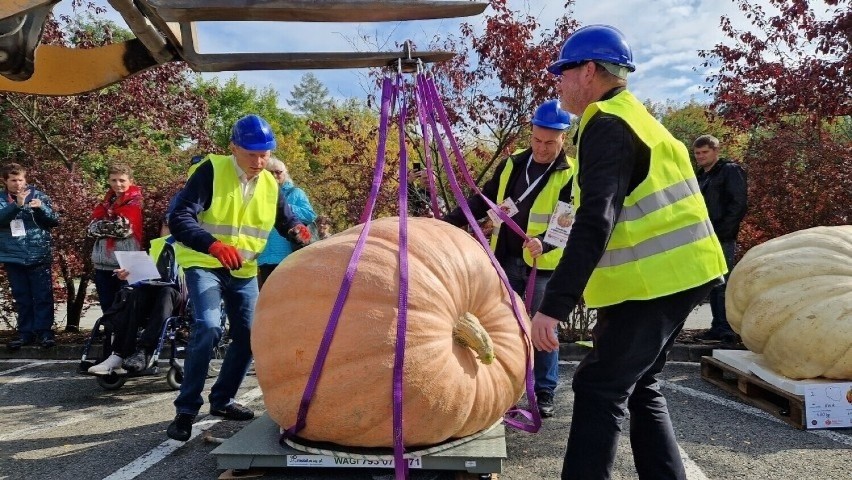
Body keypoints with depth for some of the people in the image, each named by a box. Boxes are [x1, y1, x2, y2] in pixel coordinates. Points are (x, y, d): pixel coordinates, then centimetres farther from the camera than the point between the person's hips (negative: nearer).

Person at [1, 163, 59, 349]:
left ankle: (44, 331, 7)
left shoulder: (38, 195, 2)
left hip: (38, 255, -2)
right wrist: (17, 204, -27)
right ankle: (26, 332, 17)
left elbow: (55, 220, 1)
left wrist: (41, 208, -17)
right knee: (22, 298, 9)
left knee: (43, 296, 0)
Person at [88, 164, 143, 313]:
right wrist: (114, 225, -9)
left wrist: (103, 225, -2)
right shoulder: (107, 202, 15)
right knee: (107, 309, 13)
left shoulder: (135, 202, -3)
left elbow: (125, 228, -14)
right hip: (103, 264, 6)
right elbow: (92, 228, 4)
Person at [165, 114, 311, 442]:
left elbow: (286, 221, 12)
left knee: (248, 336, 7)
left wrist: (298, 231, -14)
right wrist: (214, 245, -43)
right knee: (208, 327, -25)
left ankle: (221, 400, 27)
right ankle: (186, 409, -12)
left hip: (244, 271, 6)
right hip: (204, 264, -6)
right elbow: (179, 218, -26)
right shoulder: (211, 171, -17)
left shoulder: (270, 184, 1)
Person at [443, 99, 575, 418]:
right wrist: (449, 222, 2)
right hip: (506, 261, 4)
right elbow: (483, 201, 13)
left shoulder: (571, 175, -6)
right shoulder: (512, 164, 8)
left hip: (544, 266, -4)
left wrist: (545, 243, -34)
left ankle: (545, 394, 20)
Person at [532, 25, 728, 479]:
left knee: (599, 389, -6)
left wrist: (552, 305, -28)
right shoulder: (636, 117, 19)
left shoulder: (607, 125, -13)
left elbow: (595, 222, -25)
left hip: (654, 280, -10)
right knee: (638, 385, 18)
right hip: (677, 273, 10)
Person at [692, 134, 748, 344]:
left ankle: (726, 330, -6)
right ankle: (718, 327, 16)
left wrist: (721, 231, -16)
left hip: (722, 240, -8)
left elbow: (739, 204, -11)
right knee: (713, 285, 10)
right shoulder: (701, 176, 20)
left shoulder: (730, 170, -3)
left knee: (722, 285, -9)